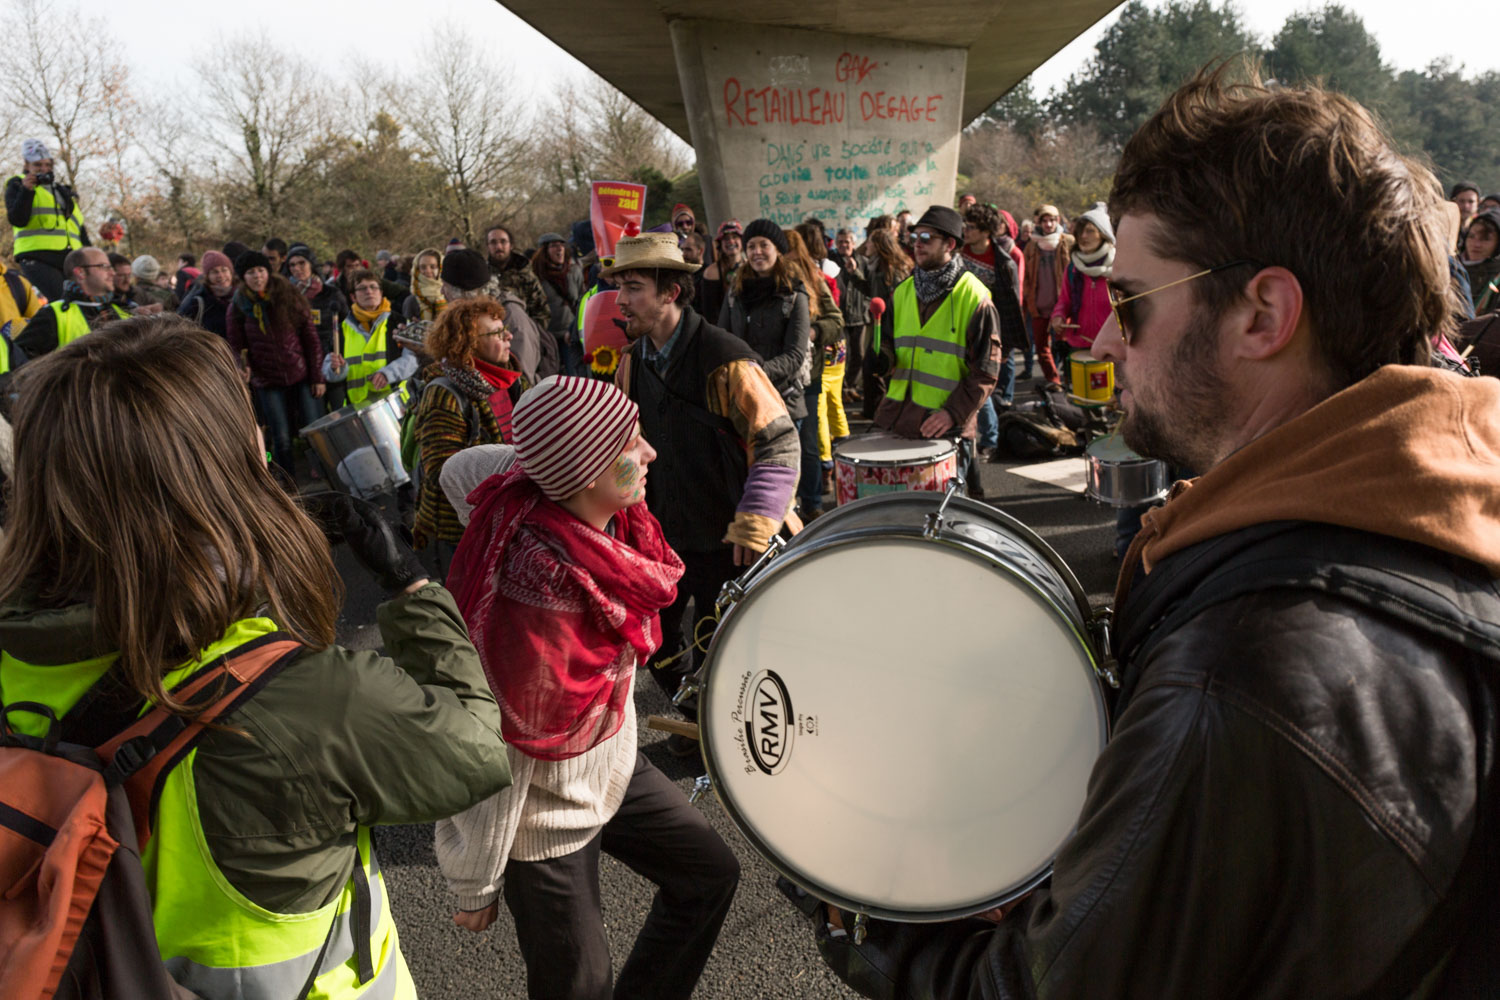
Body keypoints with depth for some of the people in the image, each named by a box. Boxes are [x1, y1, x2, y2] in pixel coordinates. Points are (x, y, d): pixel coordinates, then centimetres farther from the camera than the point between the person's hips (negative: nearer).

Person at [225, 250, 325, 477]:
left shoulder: (289, 297, -2)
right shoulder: (237, 307, 0)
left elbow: (310, 337, -1)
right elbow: (236, 346, 4)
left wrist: (317, 377, -4)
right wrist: (242, 366, -19)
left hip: (301, 375, 0)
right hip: (267, 381, 0)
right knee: (282, 439, 3)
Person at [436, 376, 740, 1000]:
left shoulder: (610, 523, -15)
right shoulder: (539, 592, -39)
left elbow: (463, 469, 4)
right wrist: (475, 887, -14)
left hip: (613, 768, 8)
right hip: (545, 815, -8)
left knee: (710, 875, 19)